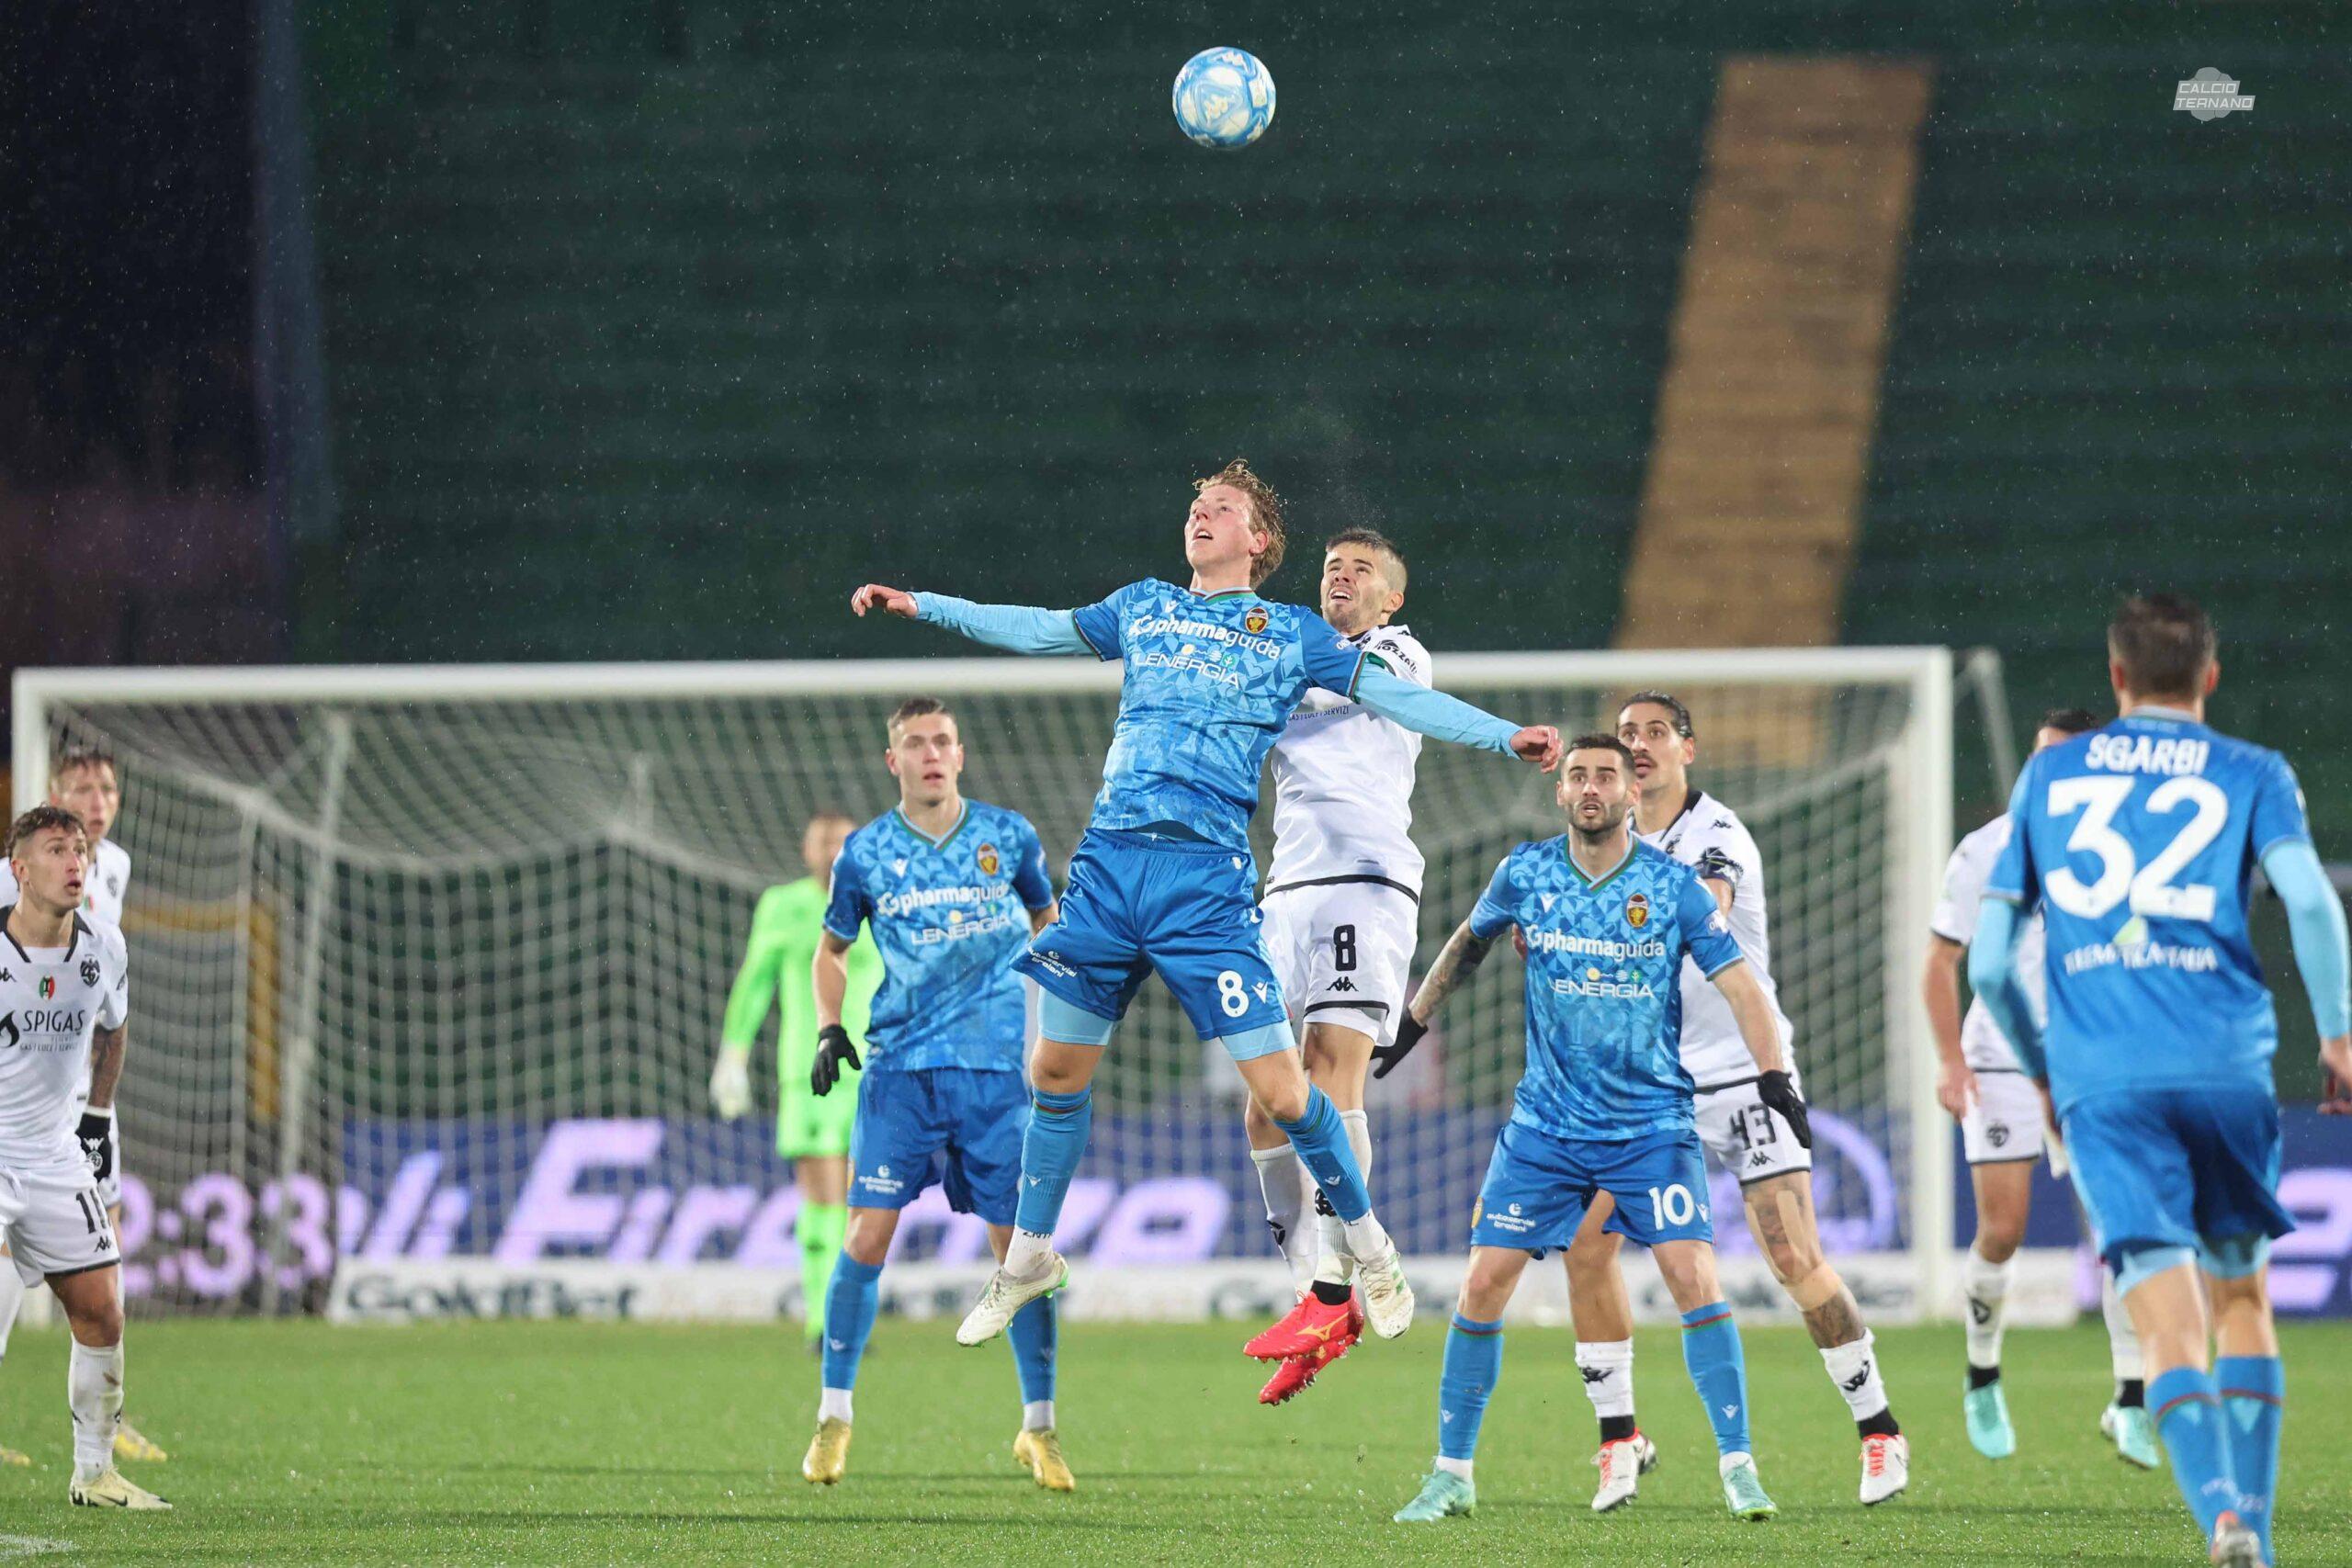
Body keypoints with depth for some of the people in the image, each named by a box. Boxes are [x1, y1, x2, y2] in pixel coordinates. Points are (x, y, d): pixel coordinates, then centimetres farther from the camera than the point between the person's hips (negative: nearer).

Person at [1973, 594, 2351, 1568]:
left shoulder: (2048, 778, 17)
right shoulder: (2252, 776, 10)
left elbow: (1988, 965, 15)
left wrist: (2041, 1069, 30)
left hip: (2101, 1083, 0)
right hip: (2228, 1067, 0)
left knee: (2169, 1326, -9)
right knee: (2241, 1298, 19)